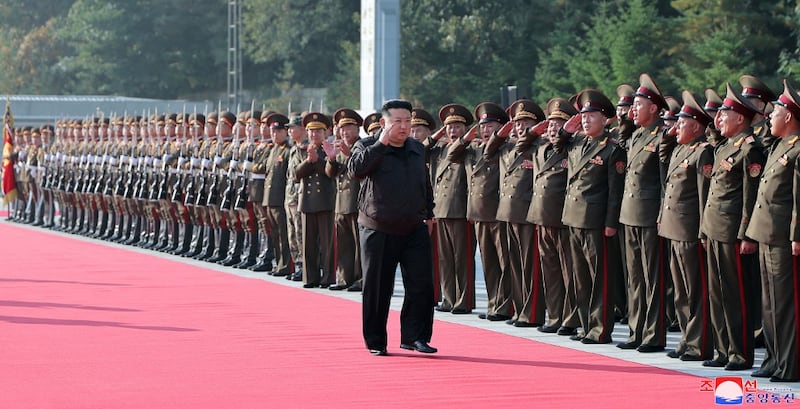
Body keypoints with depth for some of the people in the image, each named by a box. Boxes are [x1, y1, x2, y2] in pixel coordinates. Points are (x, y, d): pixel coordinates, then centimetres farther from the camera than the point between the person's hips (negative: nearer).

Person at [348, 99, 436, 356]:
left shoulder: (418, 150, 12)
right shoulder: (367, 147, -4)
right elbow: (355, 170, -26)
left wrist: (429, 214, 21)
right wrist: (381, 144, -24)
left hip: (414, 230, 4)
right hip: (378, 231, -4)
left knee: (422, 285, -4)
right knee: (377, 289, 3)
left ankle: (414, 337, 4)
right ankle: (376, 342, 13)